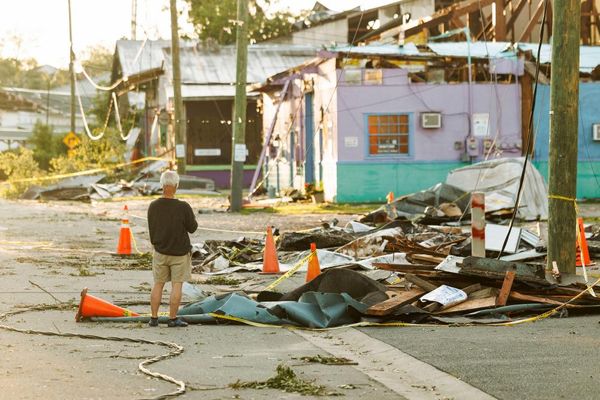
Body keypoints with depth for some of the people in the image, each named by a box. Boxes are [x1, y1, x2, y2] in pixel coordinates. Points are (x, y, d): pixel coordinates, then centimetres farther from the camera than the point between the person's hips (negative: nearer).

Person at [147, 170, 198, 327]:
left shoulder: (153, 207, -8)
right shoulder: (183, 207, -19)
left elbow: (151, 229, 4)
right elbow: (192, 228, -7)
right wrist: (192, 217, 13)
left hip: (160, 252, 3)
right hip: (180, 252, -3)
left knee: (158, 284, 11)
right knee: (177, 285, 5)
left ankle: (154, 318, 14)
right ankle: (173, 319, 7)